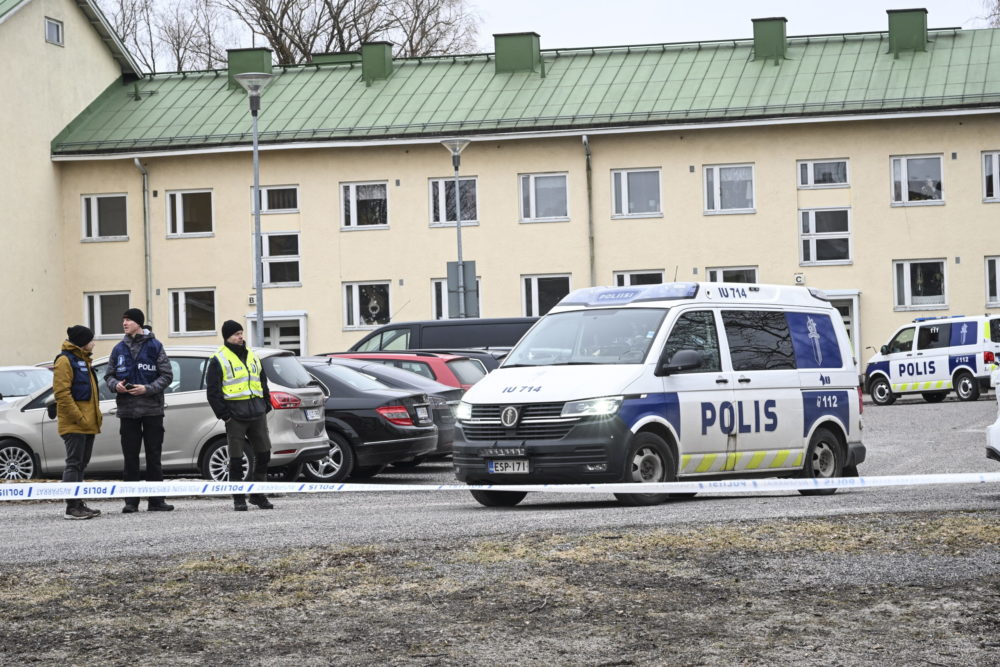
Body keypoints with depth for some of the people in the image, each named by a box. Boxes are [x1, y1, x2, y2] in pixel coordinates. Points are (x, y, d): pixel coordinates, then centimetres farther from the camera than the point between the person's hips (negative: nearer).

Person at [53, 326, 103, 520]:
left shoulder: (83, 360, 20)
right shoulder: (65, 360, -10)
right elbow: (62, 393, -17)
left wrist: (96, 415, 17)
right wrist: (79, 418, -21)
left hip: (87, 422, 10)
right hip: (74, 424, -10)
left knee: (81, 464, 11)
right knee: (74, 463, -9)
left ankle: (78, 504, 16)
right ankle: (72, 507, -10)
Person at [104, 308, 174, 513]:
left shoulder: (154, 346, 0)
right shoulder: (119, 349, 10)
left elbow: (167, 375, -2)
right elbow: (109, 375, 14)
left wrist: (148, 388, -14)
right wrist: (115, 385, -8)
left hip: (152, 409, -2)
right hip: (127, 410, 3)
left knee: (154, 456, 2)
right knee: (130, 457, 3)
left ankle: (156, 500, 7)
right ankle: (131, 501, 7)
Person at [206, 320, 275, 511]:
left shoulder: (252, 357, 17)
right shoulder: (219, 360, -2)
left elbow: (263, 382, 25)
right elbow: (212, 390, -5)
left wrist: (266, 405, 13)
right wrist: (223, 414, -10)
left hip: (257, 413, 6)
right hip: (235, 414, -6)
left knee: (263, 453, 6)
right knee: (236, 457, -3)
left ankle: (257, 494, 18)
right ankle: (238, 498, 4)